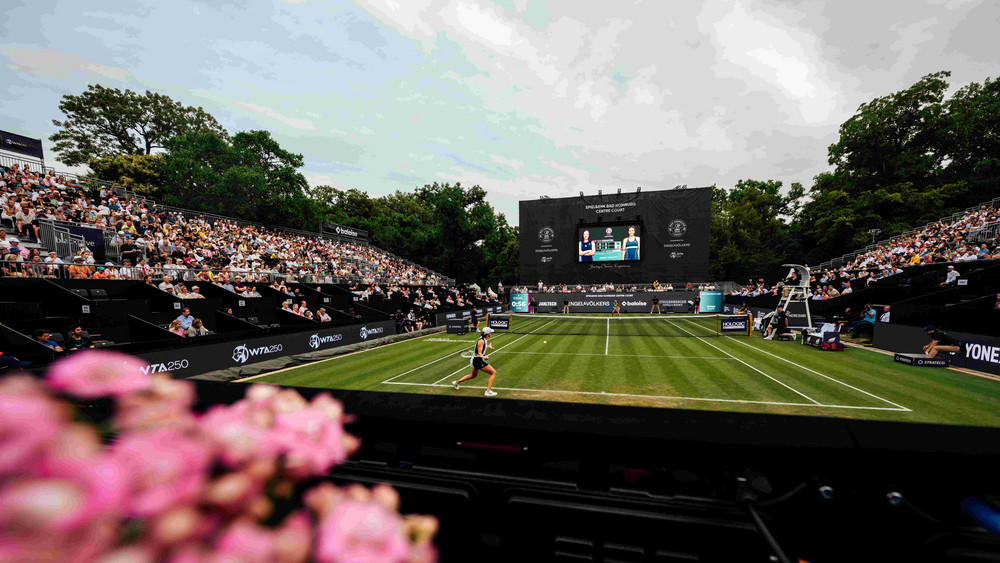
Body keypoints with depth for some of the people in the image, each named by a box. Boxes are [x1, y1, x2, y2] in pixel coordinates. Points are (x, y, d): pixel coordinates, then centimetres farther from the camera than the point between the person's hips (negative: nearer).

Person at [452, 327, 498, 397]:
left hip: (474, 360, 10)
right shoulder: (481, 341, -21)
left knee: (473, 375, 31)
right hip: (478, 360, -10)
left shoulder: (484, 340, 6)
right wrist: (484, 357, -40)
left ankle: (456, 382, 42)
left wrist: (488, 346, 42)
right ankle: (488, 391, -9)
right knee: (494, 373, -6)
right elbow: (479, 353, -21)